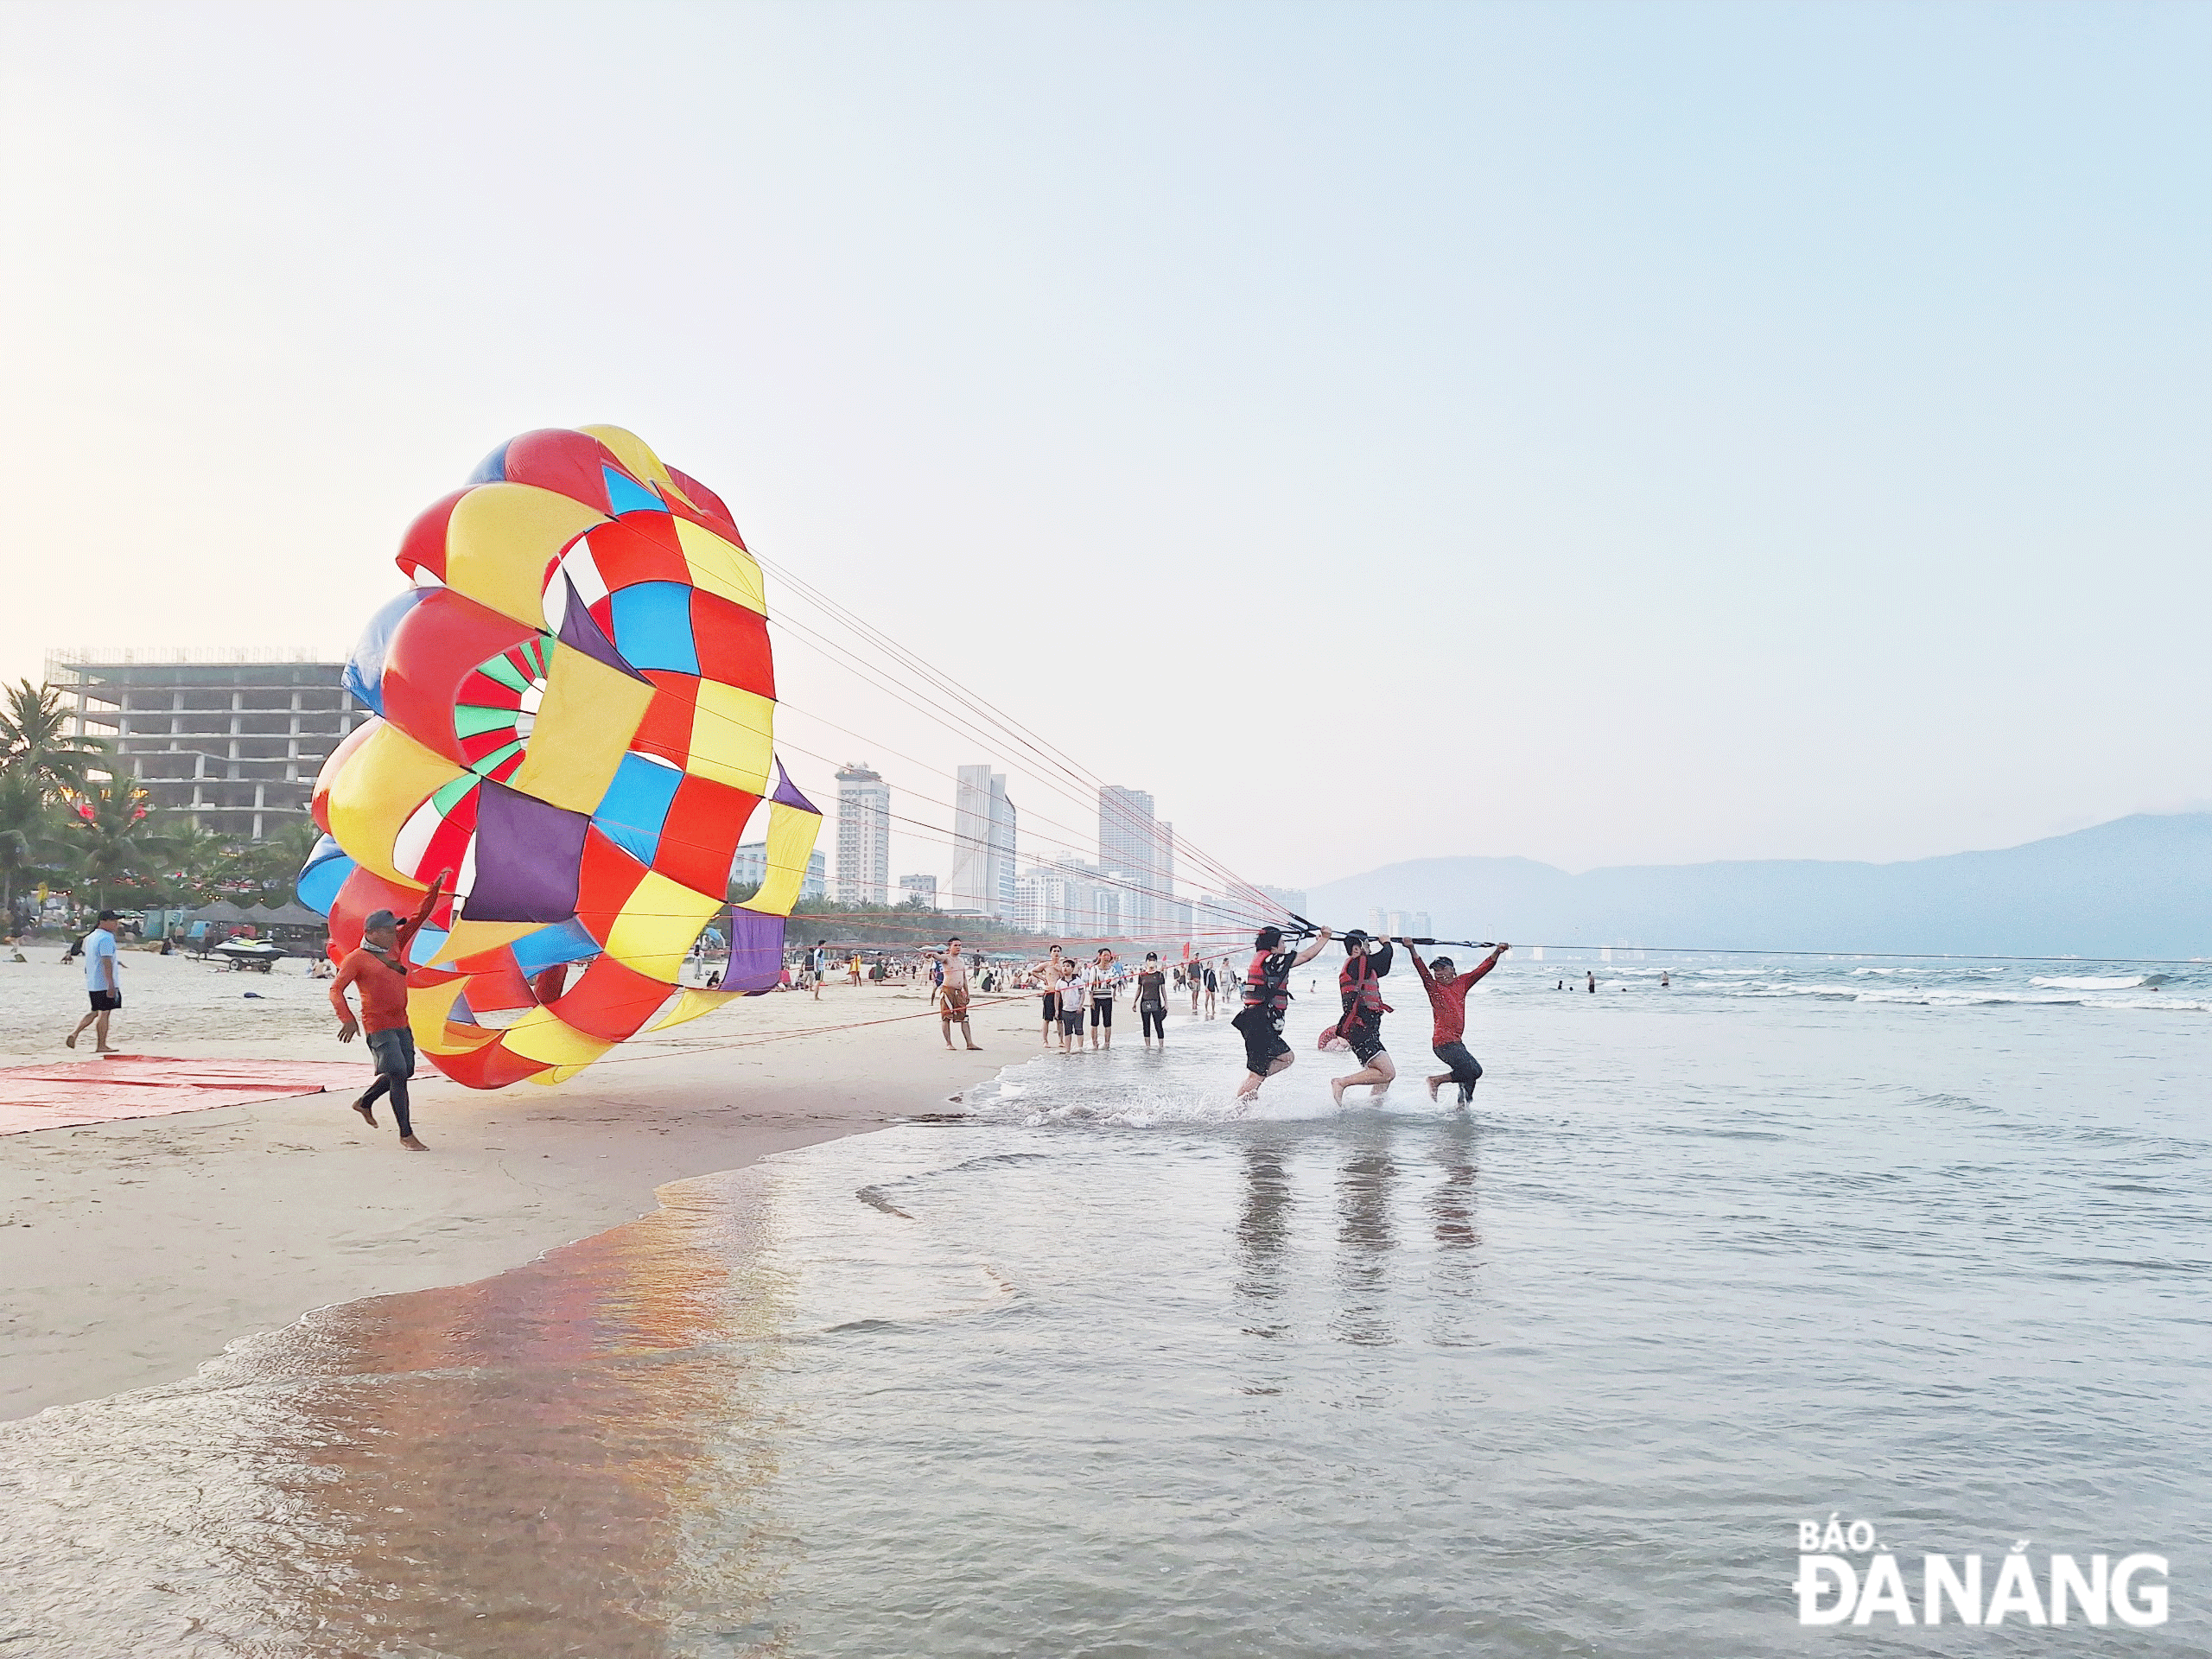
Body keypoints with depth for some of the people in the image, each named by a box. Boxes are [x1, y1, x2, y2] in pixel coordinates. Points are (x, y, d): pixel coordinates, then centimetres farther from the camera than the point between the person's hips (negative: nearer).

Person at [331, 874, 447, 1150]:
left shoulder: (395, 947, 11)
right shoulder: (357, 958, -6)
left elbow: (420, 916, 12)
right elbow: (336, 990, -10)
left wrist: (436, 887, 7)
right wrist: (348, 1019, -23)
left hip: (401, 1023, 8)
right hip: (379, 1026, -8)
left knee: (404, 1073, 16)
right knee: (398, 1075, -12)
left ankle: (365, 1102, 39)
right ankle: (406, 1135, -4)